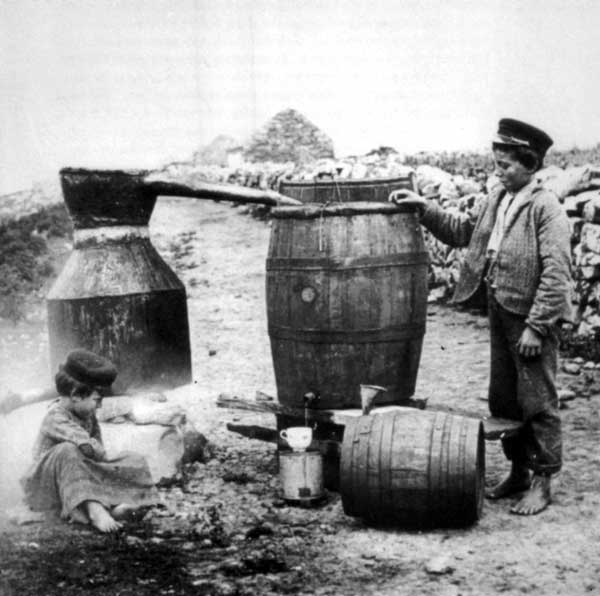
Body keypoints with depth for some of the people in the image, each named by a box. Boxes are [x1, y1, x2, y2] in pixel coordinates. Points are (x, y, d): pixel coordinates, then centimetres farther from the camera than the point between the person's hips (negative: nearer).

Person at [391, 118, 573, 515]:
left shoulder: (546, 207, -15)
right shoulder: (497, 198, 8)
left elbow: (556, 274, -19)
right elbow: (463, 232, 21)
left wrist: (535, 327, -20)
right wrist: (424, 207, 10)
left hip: (532, 316, -8)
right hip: (500, 309, 8)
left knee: (537, 401, 2)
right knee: (502, 400, 15)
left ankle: (542, 482, 14)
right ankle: (519, 471, 30)